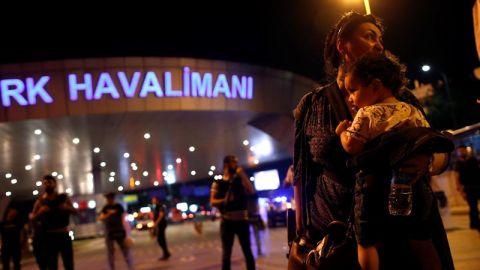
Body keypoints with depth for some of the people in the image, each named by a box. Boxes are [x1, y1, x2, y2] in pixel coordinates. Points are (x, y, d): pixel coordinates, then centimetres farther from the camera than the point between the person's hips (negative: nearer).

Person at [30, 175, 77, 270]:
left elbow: (75, 211, 6)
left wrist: (67, 208, -14)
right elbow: (32, 218, 1)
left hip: (63, 234, 0)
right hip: (48, 236, 0)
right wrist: (40, 212, -19)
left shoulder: (63, 198, 4)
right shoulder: (40, 201, 3)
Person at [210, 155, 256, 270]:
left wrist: (243, 175, -7)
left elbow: (252, 191, -6)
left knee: (248, 251, 9)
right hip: (227, 222, -2)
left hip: (242, 220, 2)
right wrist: (224, 200, -20)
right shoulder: (218, 183, 2)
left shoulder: (240, 180, 9)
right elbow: (212, 202, -3)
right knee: (226, 254, 4)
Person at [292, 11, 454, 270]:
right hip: (337, 231, -1)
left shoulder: (400, 97, 1)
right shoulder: (312, 106, -1)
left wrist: (426, 162, -18)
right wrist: (301, 233, 2)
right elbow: (302, 175, 4)